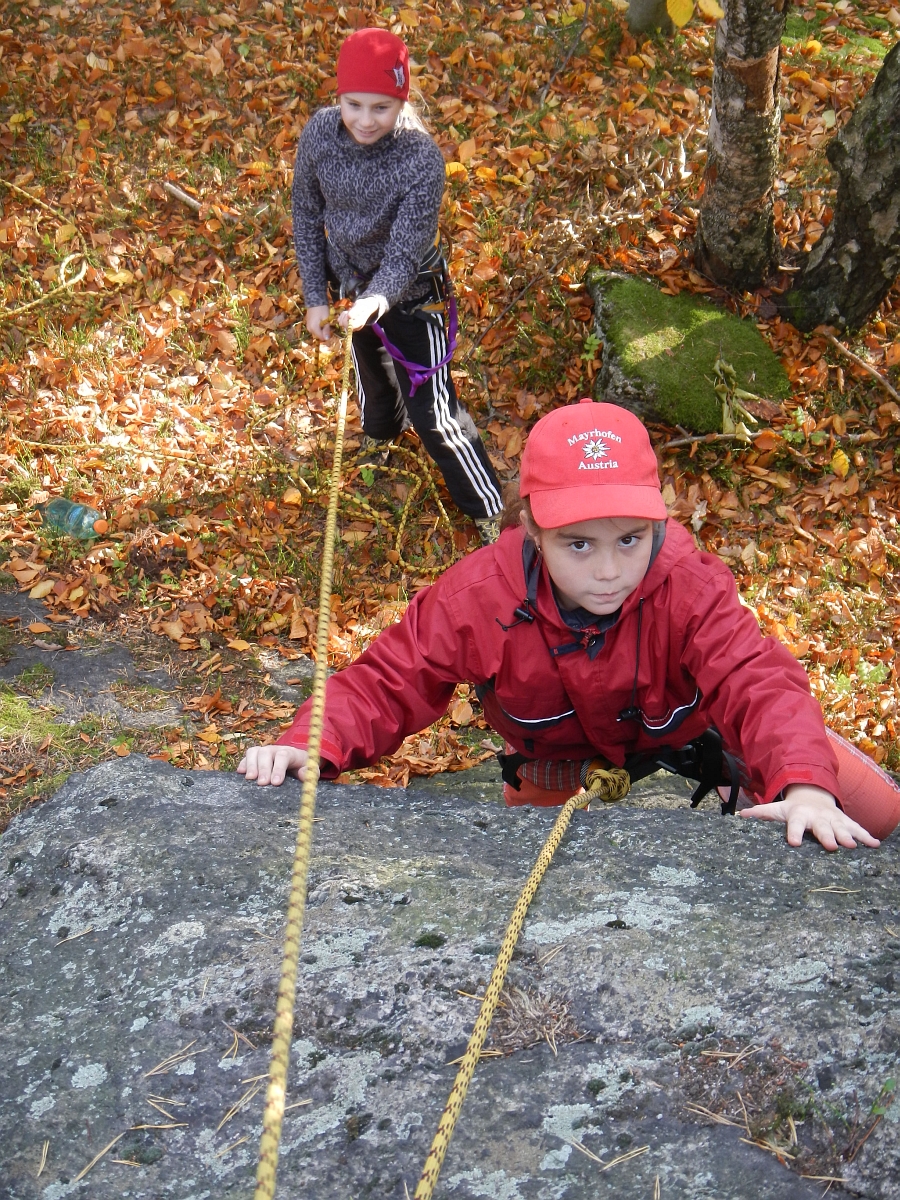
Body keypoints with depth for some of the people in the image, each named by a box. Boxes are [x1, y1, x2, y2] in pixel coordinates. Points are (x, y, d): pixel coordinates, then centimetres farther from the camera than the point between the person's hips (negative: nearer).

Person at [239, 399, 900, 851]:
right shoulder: (479, 594, -33)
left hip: (675, 722, 0)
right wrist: (312, 742, -50)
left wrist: (804, 786, -66)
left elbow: (756, 680, -46)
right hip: (556, 743, 1)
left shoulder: (687, 585, -37)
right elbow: (389, 681, -29)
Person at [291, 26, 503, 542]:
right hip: (353, 284, 5)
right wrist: (316, 297, -3)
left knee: (434, 415, -1)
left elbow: (404, 255, -31)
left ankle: (491, 512, 17)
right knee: (373, 373, 30)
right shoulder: (320, 133, -19)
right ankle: (381, 434, 63)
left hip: (410, 295, -5)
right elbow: (307, 216, -5)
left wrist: (374, 302, -51)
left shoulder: (421, 159, -32)